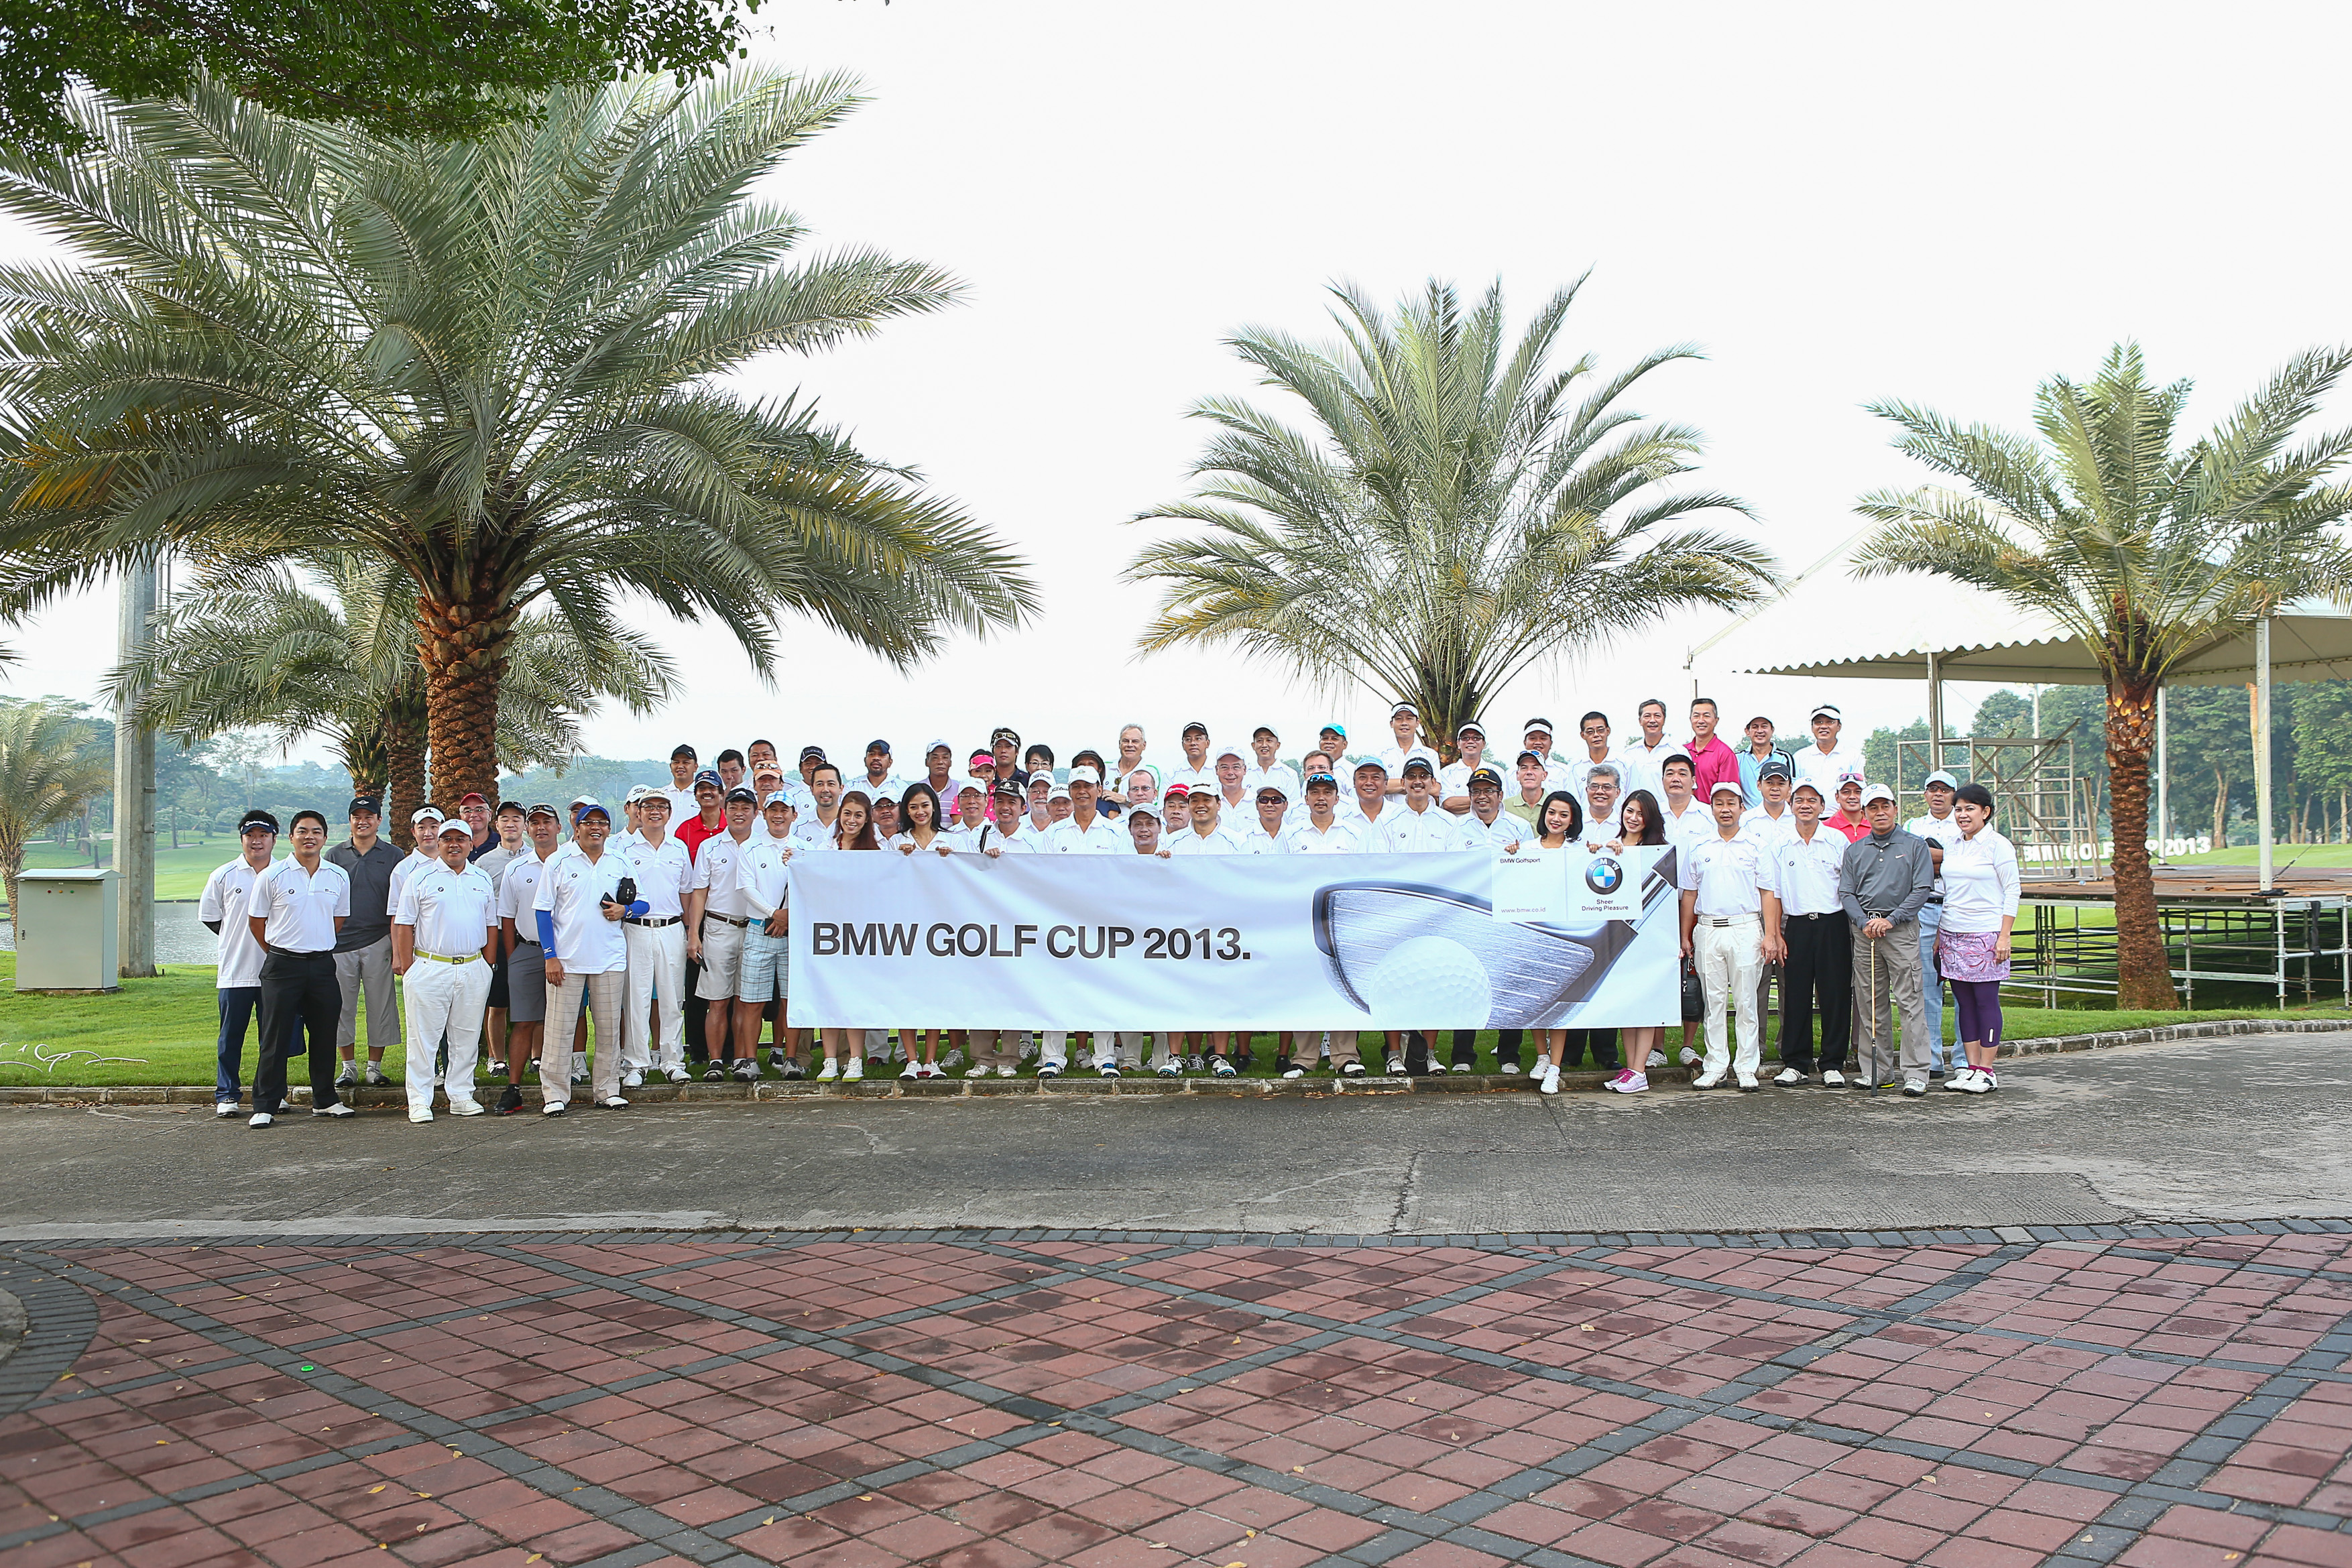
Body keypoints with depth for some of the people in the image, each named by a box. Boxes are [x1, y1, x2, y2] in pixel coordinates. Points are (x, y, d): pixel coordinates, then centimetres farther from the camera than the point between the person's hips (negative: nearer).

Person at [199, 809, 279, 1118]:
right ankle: (226, 1095, 11)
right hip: (235, 972, -1)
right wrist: (237, 940, 8)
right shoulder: (223, 876, 3)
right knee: (231, 1037, 3)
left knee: (273, 1036, 6)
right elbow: (208, 916, 12)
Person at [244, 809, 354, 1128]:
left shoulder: (339, 877, 6)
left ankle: (325, 1099, 21)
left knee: (325, 1035, 9)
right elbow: (255, 921, 5)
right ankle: (265, 1105, 5)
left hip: (322, 964, 3)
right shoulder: (272, 876, -4)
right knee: (276, 1038, -1)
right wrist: (279, 953, 10)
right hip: (283, 966, -3)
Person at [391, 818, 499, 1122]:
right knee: (424, 1037, -2)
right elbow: (404, 925, 0)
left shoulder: (483, 880, 13)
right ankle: (419, 1102, 2)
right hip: (430, 968, -3)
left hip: (473, 969, 3)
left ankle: (461, 1097, 15)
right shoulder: (421, 879, 2)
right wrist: (408, 969, -5)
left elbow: (491, 926, 16)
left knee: (467, 1037, 7)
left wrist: (488, 967, 8)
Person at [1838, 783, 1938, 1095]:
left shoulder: (1915, 845, 5)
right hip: (1864, 931, 4)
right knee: (1870, 1005, 5)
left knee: (1908, 1002, -8)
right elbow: (1846, 893, 9)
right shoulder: (1854, 850, 15)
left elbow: (1921, 889, -3)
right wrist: (1864, 922, -9)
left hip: (1902, 928, -3)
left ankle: (1916, 1073, -7)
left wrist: (1890, 920, -12)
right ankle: (1875, 1070, 12)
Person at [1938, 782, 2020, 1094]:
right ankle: (1971, 1067, 12)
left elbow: (2012, 892, -6)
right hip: (1953, 936, 6)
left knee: (1986, 1001, -4)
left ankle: (1987, 1071, 1)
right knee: (1964, 1002, 7)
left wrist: (2004, 936, -12)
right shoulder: (1951, 846, 13)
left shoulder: (1998, 845, -4)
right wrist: (1939, 935, 14)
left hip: (1986, 936, -6)